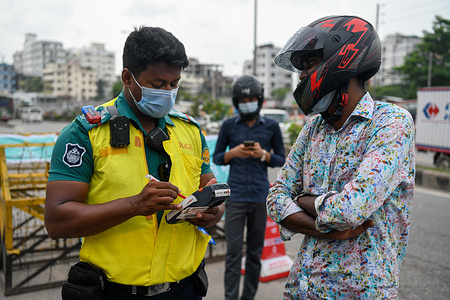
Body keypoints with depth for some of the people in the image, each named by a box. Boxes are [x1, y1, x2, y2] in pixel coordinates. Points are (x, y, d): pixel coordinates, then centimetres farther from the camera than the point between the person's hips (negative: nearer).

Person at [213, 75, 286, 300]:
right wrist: (234, 152, -11)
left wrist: (263, 154, -12)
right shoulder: (229, 126, 4)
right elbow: (216, 158, 9)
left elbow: (281, 160, 9)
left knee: (255, 251, 9)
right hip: (236, 196, -1)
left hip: (261, 196, 1)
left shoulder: (271, 126, 4)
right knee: (233, 250, -1)